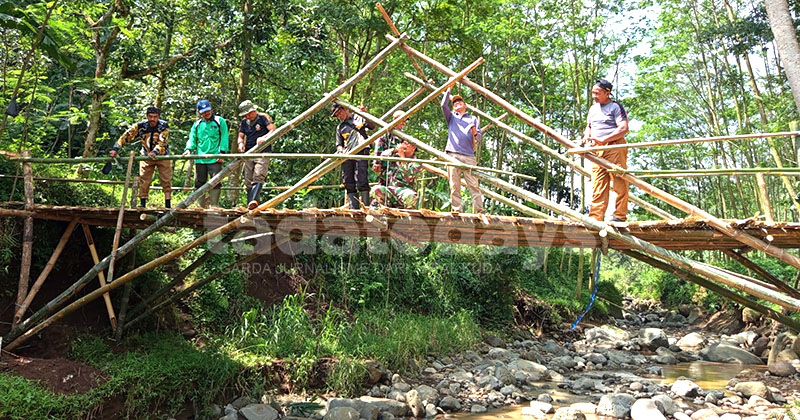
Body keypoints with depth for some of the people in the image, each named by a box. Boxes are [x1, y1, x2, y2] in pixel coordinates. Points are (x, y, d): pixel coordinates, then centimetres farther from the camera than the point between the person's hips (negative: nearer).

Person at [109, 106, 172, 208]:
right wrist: (115, 149, -21)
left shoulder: (164, 126, -16)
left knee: (166, 179, -4)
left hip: (162, 155, -2)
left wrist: (155, 152, -43)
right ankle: (142, 203, 6)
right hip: (146, 156, 2)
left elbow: (162, 142, -26)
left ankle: (168, 204, -1)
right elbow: (126, 136, -12)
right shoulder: (140, 126, -12)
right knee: (144, 179, 0)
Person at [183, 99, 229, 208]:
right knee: (199, 183, 7)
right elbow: (192, 138, 13)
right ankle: (202, 206, 16)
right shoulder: (197, 124, 14)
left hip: (215, 158, -4)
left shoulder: (220, 121, 4)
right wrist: (189, 149, -6)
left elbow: (224, 138, 0)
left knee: (216, 182, -7)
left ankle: (214, 206, -1)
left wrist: (222, 152, -9)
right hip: (200, 159, 4)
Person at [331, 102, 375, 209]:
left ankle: (365, 207, -13)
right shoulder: (340, 127, 26)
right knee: (349, 183, 0)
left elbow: (372, 126, 7)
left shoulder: (359, 117, 16)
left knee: (362, 181, -15)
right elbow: (339, 144, 23)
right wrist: (340, 150, 1)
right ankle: (354, 208, 3)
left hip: (360, 153, -5)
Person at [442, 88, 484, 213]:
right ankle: (456, 212, -9)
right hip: (453, 155, 0)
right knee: (454, 186, -7)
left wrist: (475, 133, -9)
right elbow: (443, 105, 7)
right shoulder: (451, 117, 26)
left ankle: (480, 212, -14)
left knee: (474, 185, -10)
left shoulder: (473, 119, 24)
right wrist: (448, 90, 14)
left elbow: (480, 137, 13)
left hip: (469, 156, 0)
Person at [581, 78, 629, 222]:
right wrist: (586, 137, 11)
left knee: (619, 183, -5)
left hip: (614, 147, -7)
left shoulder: (615, 106, -2)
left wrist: (603, 140, -19)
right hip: (597, 151, 7)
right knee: (598, 184, 1)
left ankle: (620, 216, -1)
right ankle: (595, 218, -1)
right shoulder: (593, 108, 21)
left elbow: (623, 128, -13)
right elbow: (589, 127, 34)